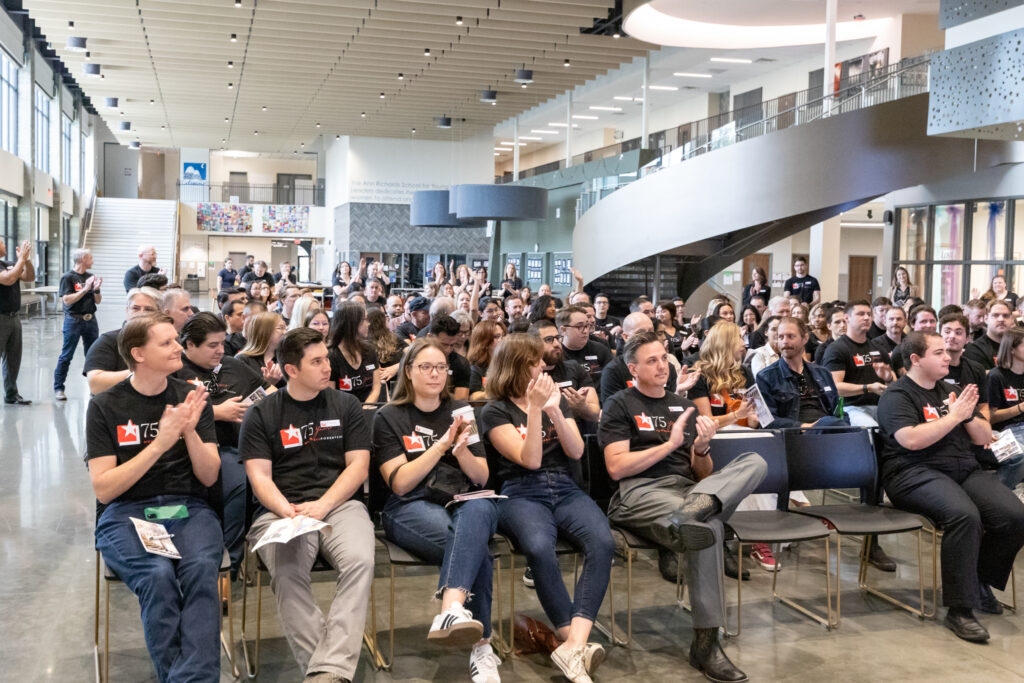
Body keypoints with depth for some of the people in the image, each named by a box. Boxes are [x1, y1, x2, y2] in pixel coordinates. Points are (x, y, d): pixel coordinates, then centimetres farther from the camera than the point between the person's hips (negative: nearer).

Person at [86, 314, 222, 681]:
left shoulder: (191, 398, 8)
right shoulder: (105, 406, 2)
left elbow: (209, 476, 5)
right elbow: (103, 490, -5)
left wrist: (190, 432, -13)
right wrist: (160, 443, -15)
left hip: (189, 510, 2)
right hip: (127, 513, -1)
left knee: (201, 568, -32)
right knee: (158, 574, -33)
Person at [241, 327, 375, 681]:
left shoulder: (346, 405, 12)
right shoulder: (261, 414, 9)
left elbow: (358, 466, 5)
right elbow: (259, 476, 3)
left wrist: (321, 506, -10)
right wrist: (289, 512, -16)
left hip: (340, 503, 1)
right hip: (281, 509, -1)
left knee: (360, 561, -31)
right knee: (287, 573, -33)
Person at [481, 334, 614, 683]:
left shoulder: (557, 397, 19)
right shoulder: (495, 411, 5)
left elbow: (576, 451, 6)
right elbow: (529, 459, -7)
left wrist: (554, 410, -7)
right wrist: (535, 408, -14)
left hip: (566, 490, 4)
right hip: (522, 494, -3)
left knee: (602, 542, -31)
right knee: (539, 548, -38)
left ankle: (573, 644, -38)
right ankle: (576, 642, -28)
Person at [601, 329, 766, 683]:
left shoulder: (685, 407, 26)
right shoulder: (619, 406, 10)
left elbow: (702, 475, 20)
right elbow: (616, 467, -4)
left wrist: (702, 448, -4)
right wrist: (670, 444, -8)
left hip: (687, 487, 6)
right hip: (639, 493, -5)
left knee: (755, 462, -22)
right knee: (709, 525, -37)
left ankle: (692, 510, -49)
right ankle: (705, 645, -36)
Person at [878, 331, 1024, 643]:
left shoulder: (949, 391, 20)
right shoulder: (897, 396, -2)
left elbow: (984, 438, 20)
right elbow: (911, 439, -19)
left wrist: (968, 416, -1)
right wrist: (953, 416, -11)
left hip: (964, 470, 7)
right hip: (916, 473, -7)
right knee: (965, 515, -35)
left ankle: (981, 581, 7)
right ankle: (959, 610, -25)